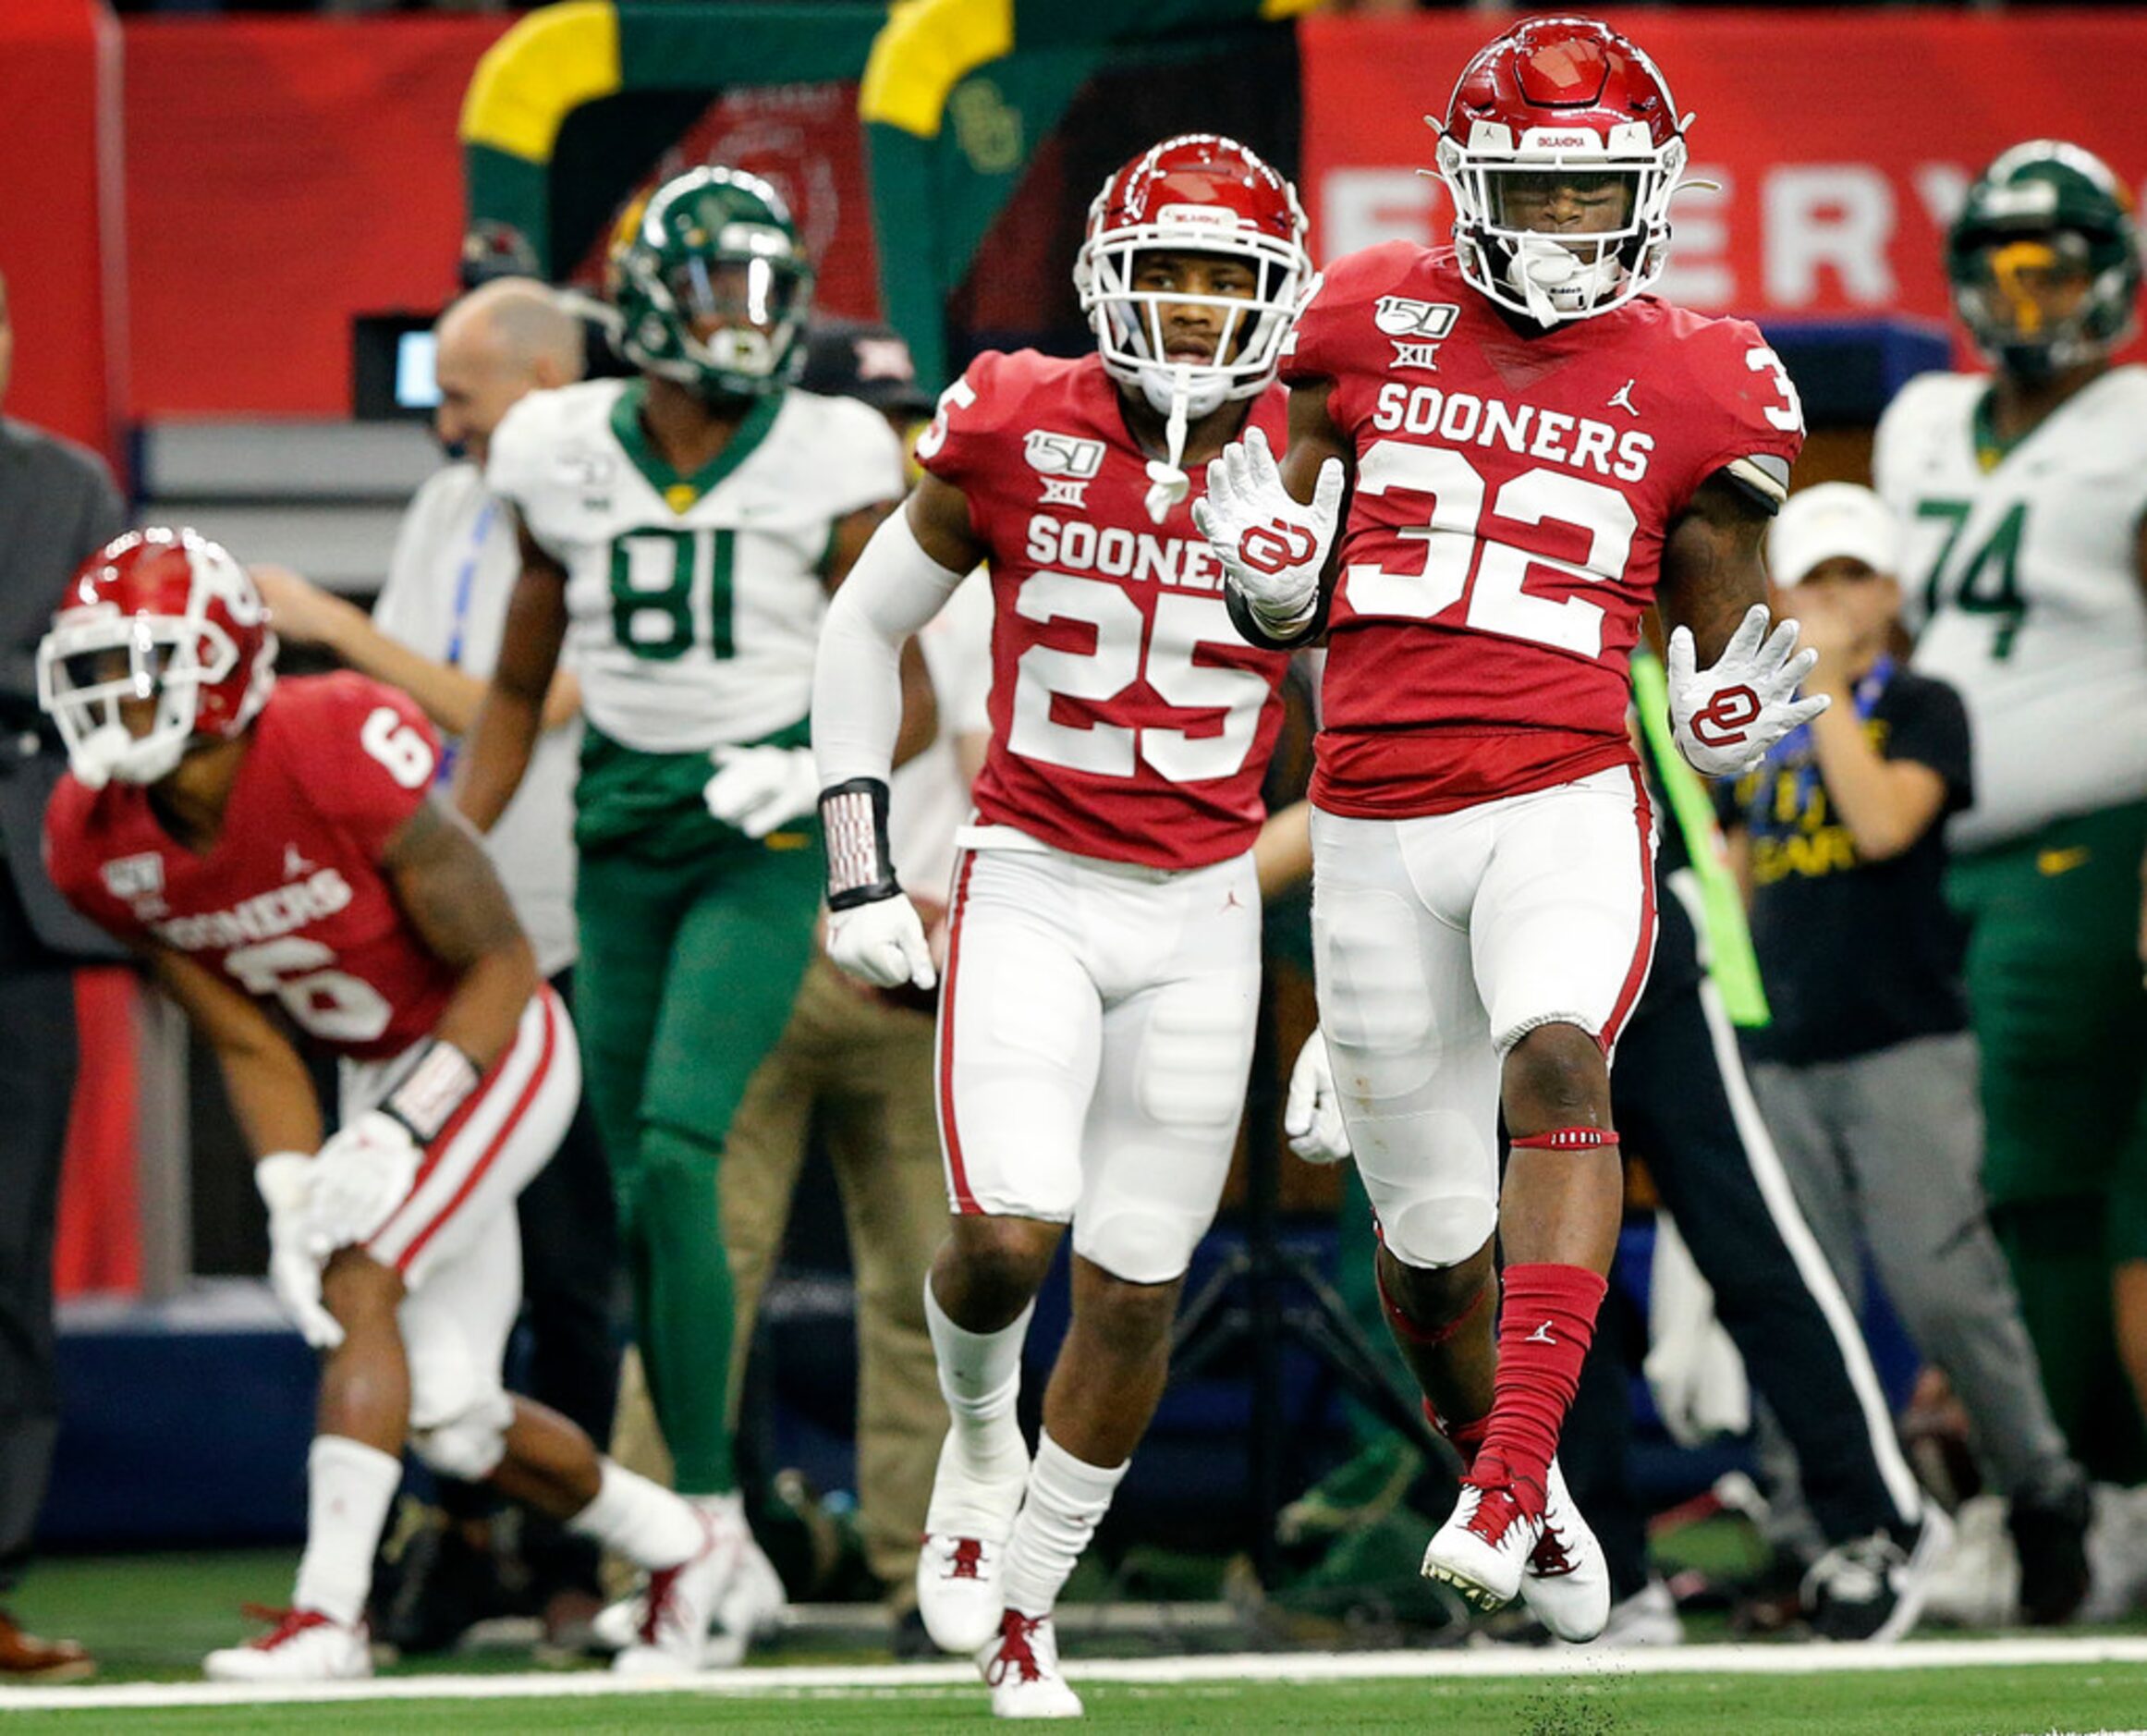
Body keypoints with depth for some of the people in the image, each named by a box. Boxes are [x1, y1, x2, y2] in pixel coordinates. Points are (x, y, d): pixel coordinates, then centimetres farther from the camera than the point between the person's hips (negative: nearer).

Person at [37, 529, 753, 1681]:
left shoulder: (340, 756, -31)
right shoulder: (99, 844, -13)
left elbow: (502, 967, -21)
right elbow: (249, 1045, -6)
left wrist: (398, 1134, -29)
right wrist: (293, 1202, -20)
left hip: (494, 1054, -7)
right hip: (378, 1081, 7)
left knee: (360, 1278, -25)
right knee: (453, 1422, 7)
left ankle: (328, 1615, -24)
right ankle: (684, 1553, 30)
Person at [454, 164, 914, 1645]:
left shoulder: (831, 467, -6)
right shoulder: (566, 460, 3)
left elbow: (906, 689, -1)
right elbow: (518, 691, 15)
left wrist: (822, 763, -21)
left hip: (762, 838, -4)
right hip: (623, 836, 4)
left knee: (678, 1150, -20)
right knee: (644, 1198, 5)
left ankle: (708, 1519, -16)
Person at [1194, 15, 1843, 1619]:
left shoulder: (1701, 389, 4)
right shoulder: (1375, 326, 6)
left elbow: (1714, 646, 12)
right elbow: (1288, 611, 13)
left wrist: (1736, 717, -10)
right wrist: (1270, 565, -10)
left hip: (1566, 806, -2)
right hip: (1377, 820, 2)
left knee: (1554, 1061, -33)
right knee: (1433, 1239, 9)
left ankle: (1511, 1474, -38)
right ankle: (1523, 1499, 36)